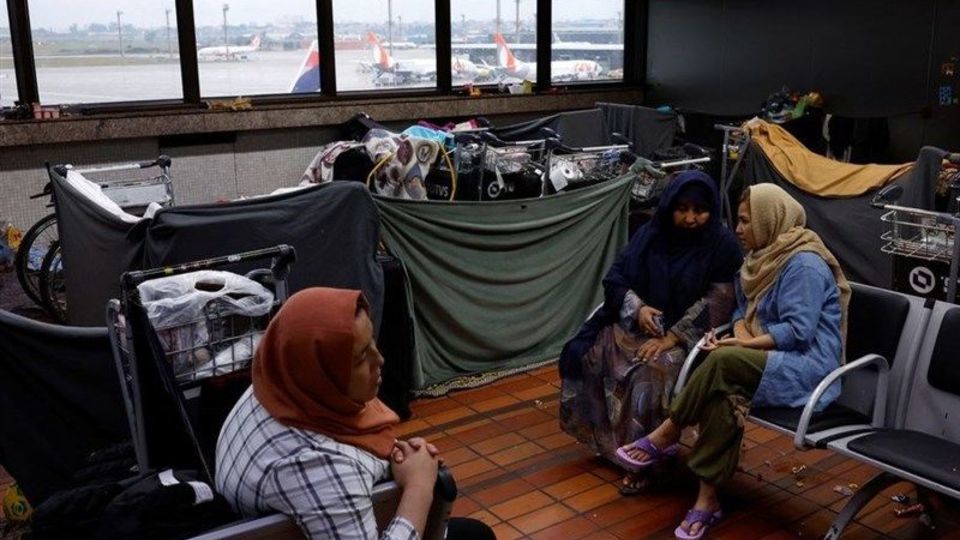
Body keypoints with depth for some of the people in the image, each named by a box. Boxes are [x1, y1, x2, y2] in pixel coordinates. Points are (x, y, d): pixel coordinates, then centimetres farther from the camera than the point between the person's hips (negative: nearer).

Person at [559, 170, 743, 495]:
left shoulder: (723, 245, -8)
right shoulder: (651, 234, 4)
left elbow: (717, 302, -14)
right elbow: (615, 277, 6)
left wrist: (671, 338, -21)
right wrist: (638, 308, -13)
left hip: (688, 336, -5)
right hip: (638, 324, 5)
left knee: (650, 375, -33)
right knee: (584, 354, -17)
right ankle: (604, 438, -2)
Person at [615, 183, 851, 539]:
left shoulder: (804, 264, -15)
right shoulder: (762, 256, 13)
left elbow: (798, 332, -21)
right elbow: (744, 309, 16)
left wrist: (742, 345, -21)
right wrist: (740, 335, -7)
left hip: (808, 368, -7)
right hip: (772, 361, 7)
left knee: (723, 361, -32)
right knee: (723, 392, -25)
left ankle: (667, 435, -15)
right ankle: (707, 500, -24)